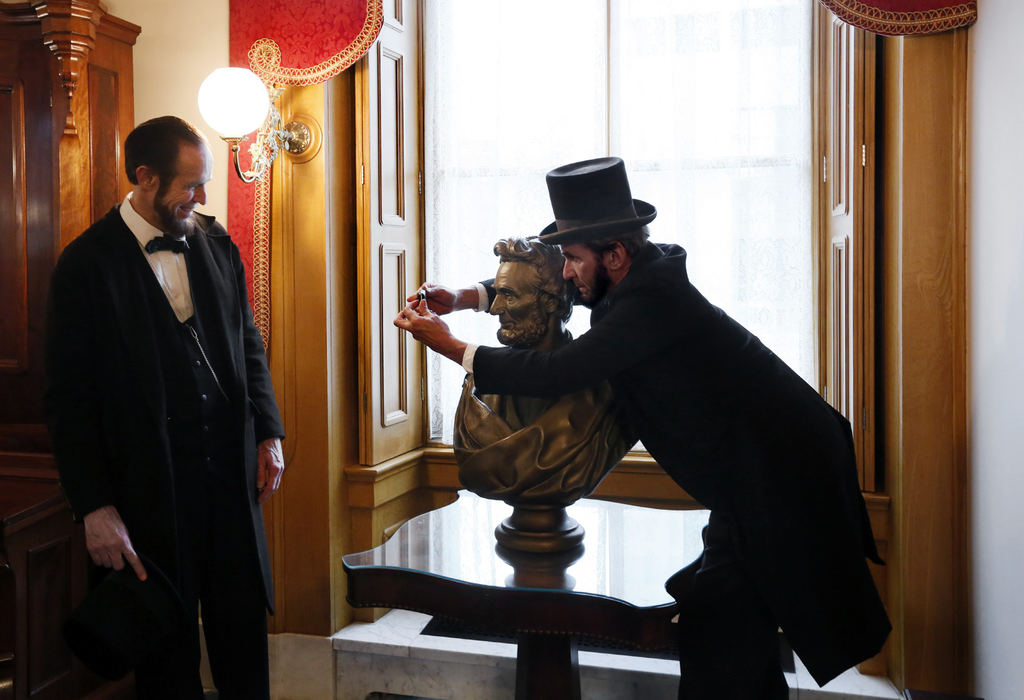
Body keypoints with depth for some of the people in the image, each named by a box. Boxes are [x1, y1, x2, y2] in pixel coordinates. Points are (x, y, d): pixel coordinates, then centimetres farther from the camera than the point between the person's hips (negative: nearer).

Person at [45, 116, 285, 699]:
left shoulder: (217, 245, 6)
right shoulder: (87, 264, -8)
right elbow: (69, 399, -8)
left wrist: (268, 433, 4)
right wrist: (95, 508, -11)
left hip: (232, 472, 4)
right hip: (151, 488, -4)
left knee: (244, 629, 13)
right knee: (168, 644, 11)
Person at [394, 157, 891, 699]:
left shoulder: (650, 300, -23)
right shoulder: (644, 272, 6)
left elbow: (555, 373, -26)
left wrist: (450, 346, -16)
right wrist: (463, 299, 9)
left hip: (777, 474, -10)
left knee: (715, 626, -6)